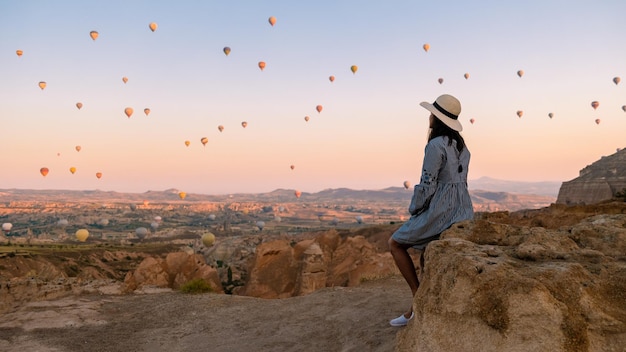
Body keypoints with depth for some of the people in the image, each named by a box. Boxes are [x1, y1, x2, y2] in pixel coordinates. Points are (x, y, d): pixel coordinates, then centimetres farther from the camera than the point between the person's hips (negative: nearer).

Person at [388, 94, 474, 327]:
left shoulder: (436, 145, -17)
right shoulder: (461, 145, 11)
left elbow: (428, 184, -19)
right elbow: (461, 180, 15)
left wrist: (414, 210, -3)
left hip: (440, 210, -9)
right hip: (462, 209, 9)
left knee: (395, 243, 9)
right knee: (426, 256, 20)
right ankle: (415, 310, 25)